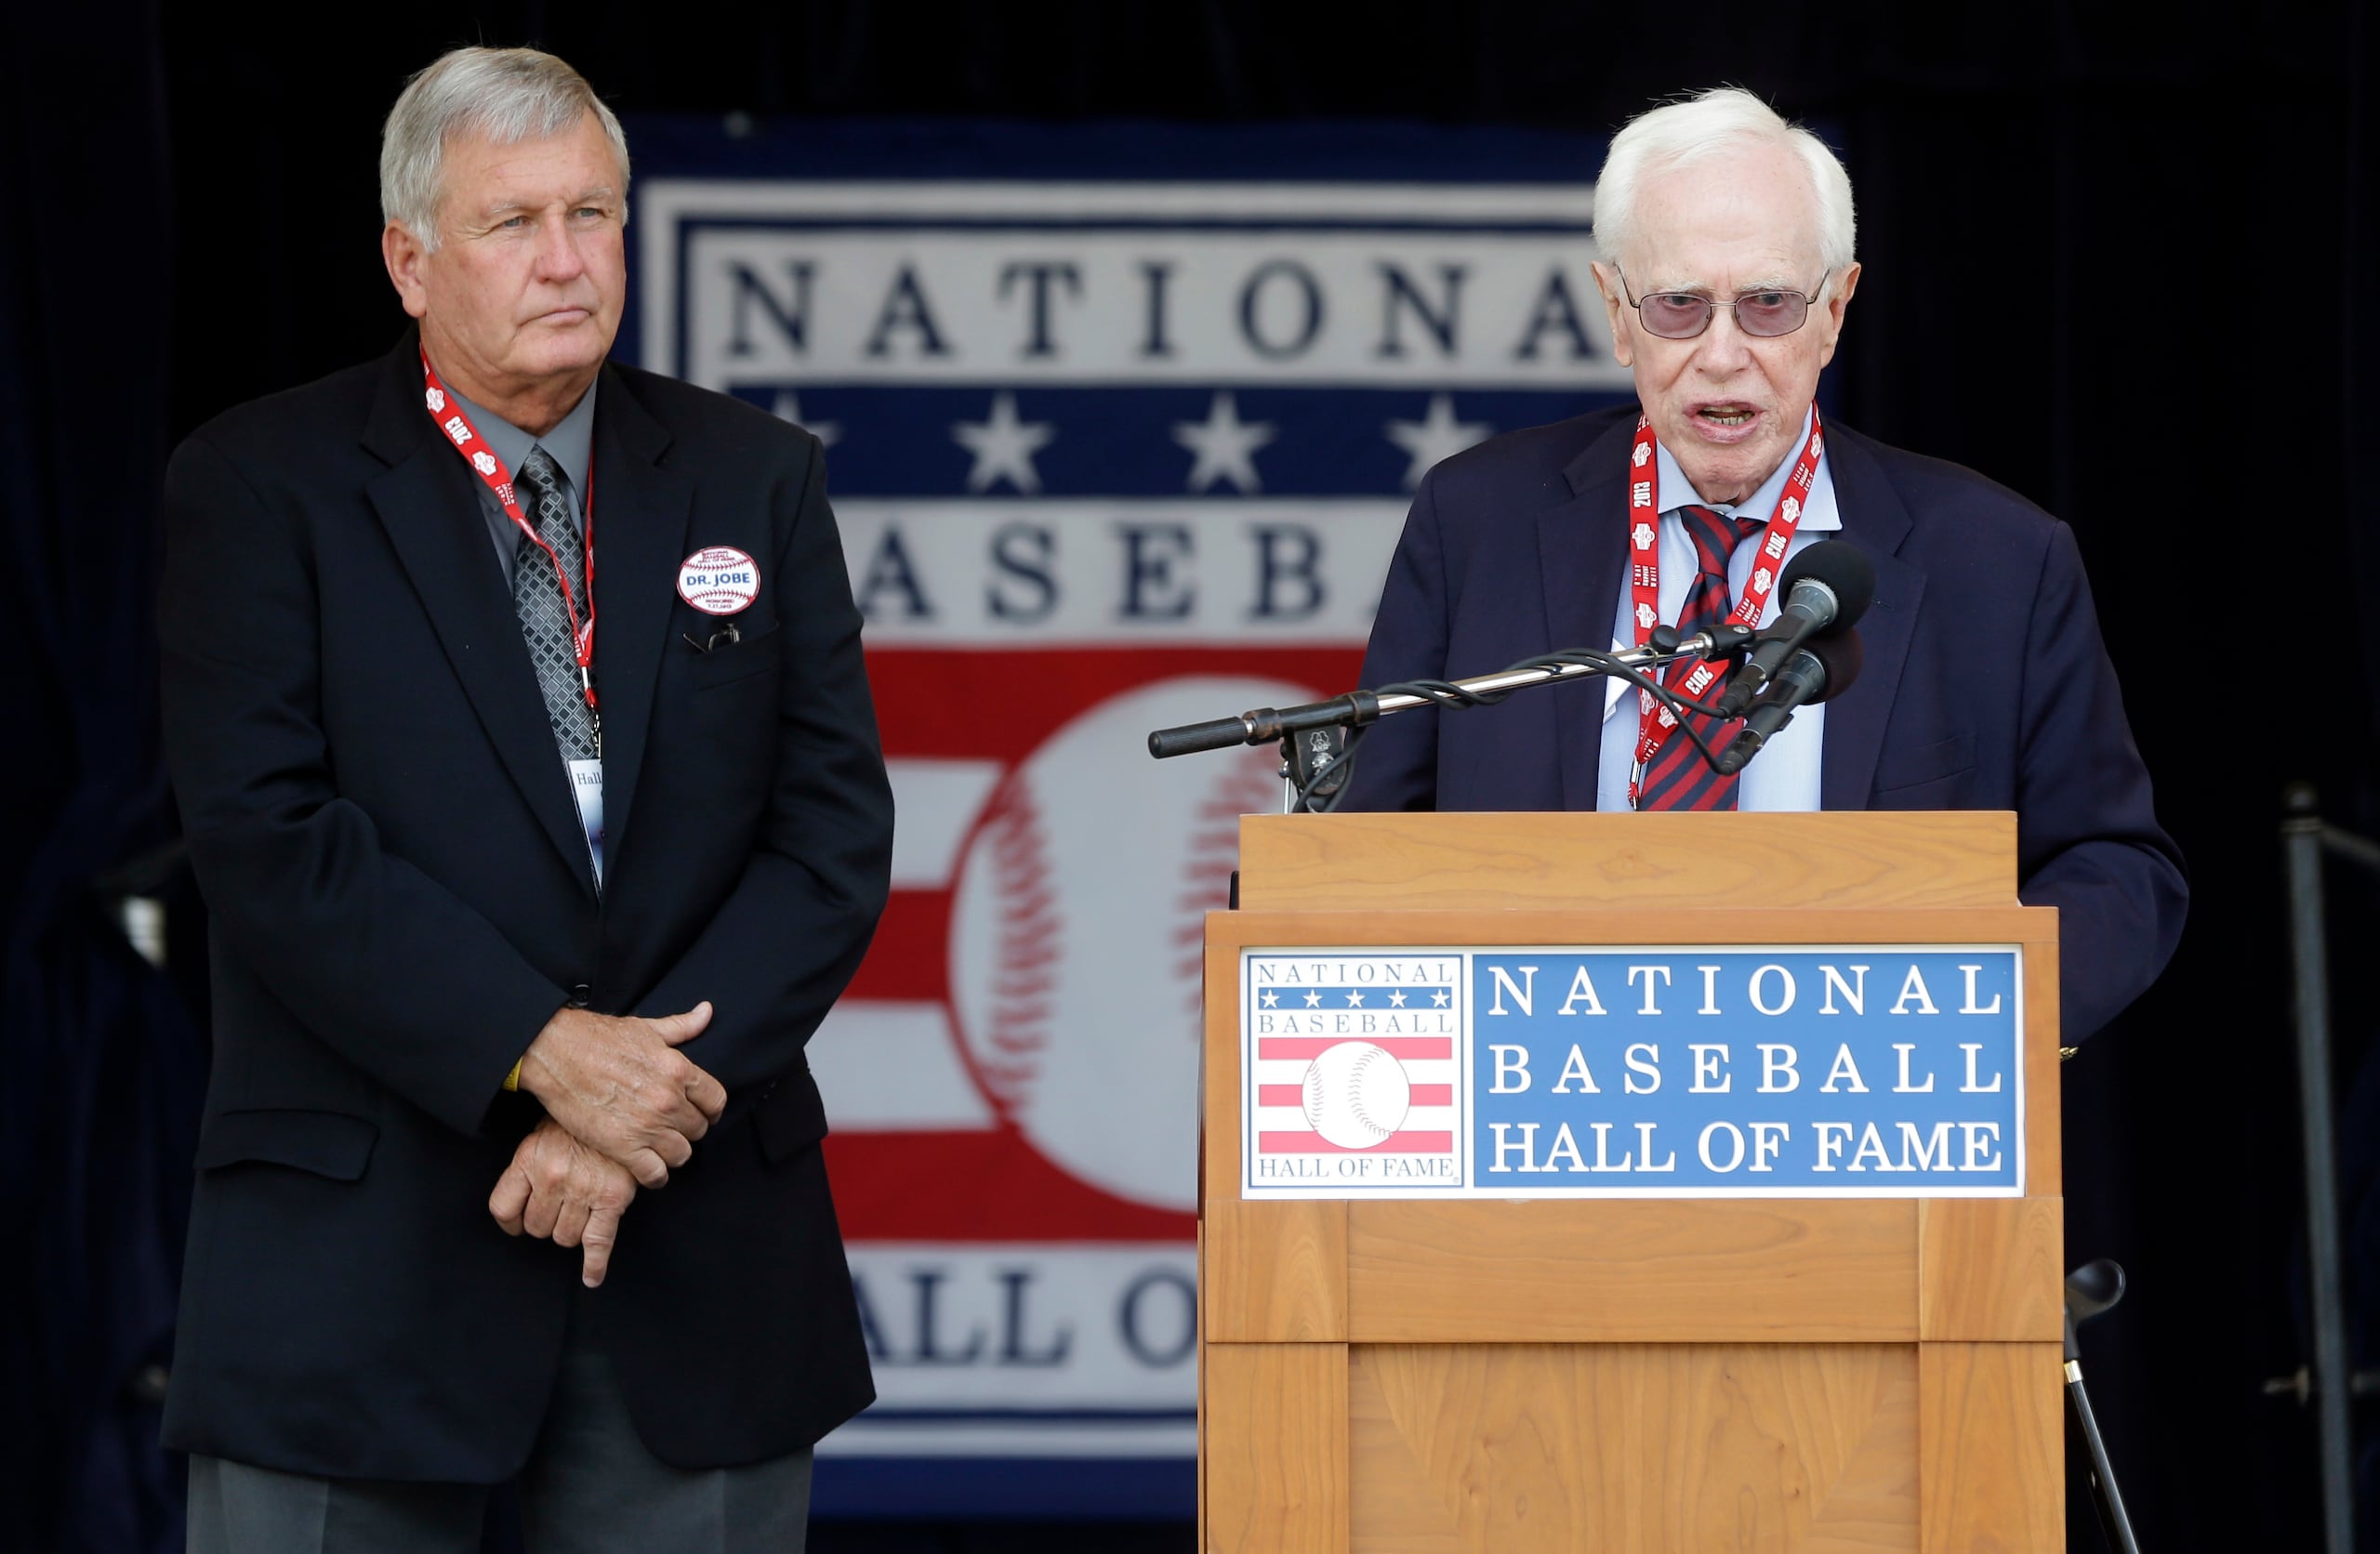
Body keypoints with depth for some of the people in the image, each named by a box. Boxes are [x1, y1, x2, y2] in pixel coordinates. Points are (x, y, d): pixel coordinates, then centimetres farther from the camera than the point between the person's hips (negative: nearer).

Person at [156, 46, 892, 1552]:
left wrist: (655, 1093, -10)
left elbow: (835, 830, 3)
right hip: (361, 1252, -3)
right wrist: (539, 1050, -17)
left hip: (701, 1254, 3)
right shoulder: (262, 489, 1)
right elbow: (270, 836, -9)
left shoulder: (755, 482, 11)